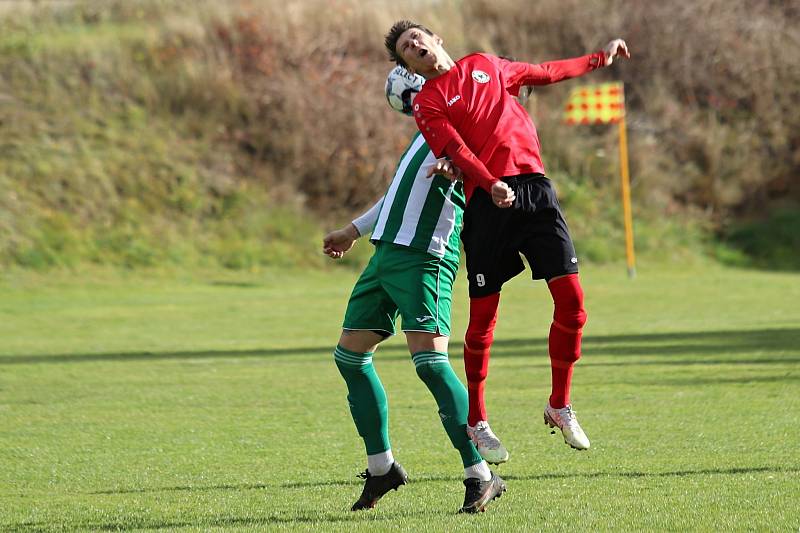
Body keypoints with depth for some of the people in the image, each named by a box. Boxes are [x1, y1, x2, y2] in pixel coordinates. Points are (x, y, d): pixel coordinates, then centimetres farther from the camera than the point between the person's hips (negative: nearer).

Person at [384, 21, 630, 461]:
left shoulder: (485, 65, 22)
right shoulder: (427, 103, 4)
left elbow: (545, 73, 35)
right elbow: (457, 150, -11)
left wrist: (601, 57, 42)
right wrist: (490, 183, -28)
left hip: (535, 187, 4)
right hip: (487, 200, -4)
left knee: (571, 296, -5)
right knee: (484, 316, -2)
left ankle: (559, 406, 9)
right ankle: (476, 423, 11)